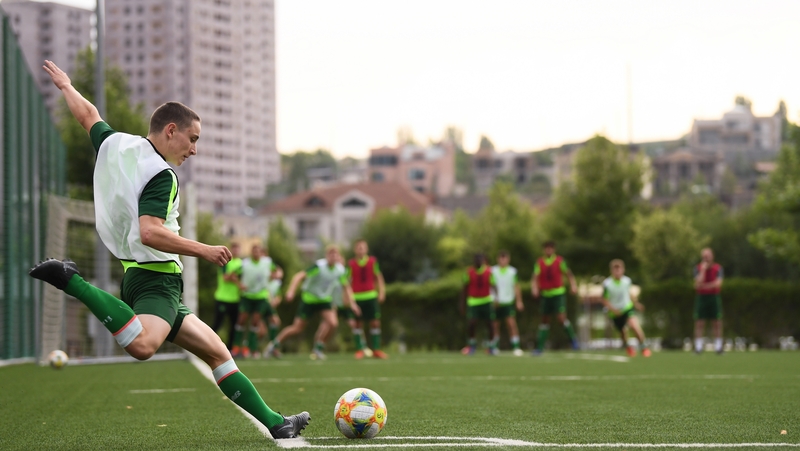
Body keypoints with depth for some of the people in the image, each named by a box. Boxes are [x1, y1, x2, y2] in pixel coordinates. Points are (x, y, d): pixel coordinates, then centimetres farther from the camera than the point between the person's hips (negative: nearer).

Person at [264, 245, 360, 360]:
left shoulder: (340, 270, -7)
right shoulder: (319, 266, -24)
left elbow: (345, 286, 10)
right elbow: (299, 276, -29)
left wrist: (351, 303, 6)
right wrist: (291, 291, -41)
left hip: (324, 300, 5)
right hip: (309, 298, -5)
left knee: (333, 323, -18)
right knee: (298, 327, -3)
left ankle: (318, 347, 2)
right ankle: (274, 344, 18)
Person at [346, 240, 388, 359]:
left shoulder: (373, 261, 4)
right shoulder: (351, 264, -1)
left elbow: (378, 277, 10)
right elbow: (347, 280, 2)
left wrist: (381, 291, 4)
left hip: (371, 296, 2)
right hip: (356, 297, -2)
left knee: (375, 322, 1)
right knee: (357, 323, -2)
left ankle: (376, 350, 9)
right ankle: (359, 350, 6)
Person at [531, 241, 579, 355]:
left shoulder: (559, 261, -2)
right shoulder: (539, 262, 2)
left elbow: (568, 274, 3)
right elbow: (535, 277, -6)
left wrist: (573, 285, -12)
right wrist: (534, 288, -24)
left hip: (558, 293, -3)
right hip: (545, 294, 3)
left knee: (561, 317, -16)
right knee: (545, 320, 7)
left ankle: (573, 339, 5)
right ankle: (540, 347, 12)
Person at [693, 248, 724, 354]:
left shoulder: (718, 268, 0)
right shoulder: (698, 268, 0)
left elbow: (718, 283, -12)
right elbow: (698, 283, -15)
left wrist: (705, 286, -15)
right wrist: (703, 269, -16)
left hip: (714, 297, 0)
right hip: (701, 297, 0)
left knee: (717, 322, -1)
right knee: (699, 322, -3)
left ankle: (718, 346, 1)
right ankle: (698, 347, -1)